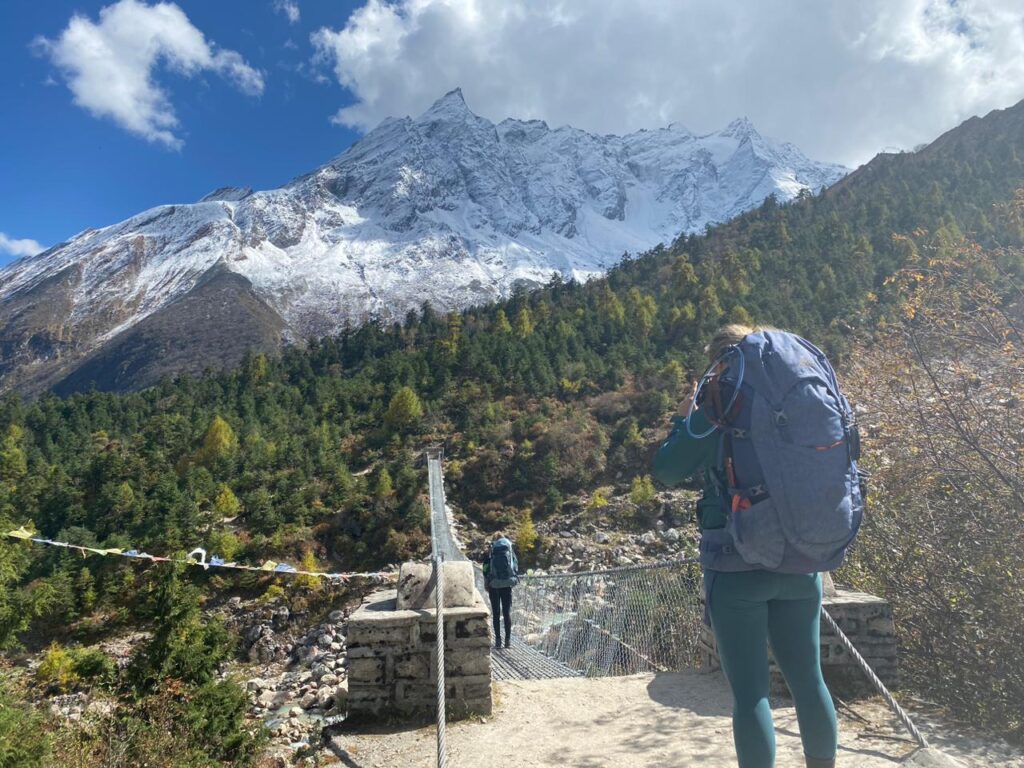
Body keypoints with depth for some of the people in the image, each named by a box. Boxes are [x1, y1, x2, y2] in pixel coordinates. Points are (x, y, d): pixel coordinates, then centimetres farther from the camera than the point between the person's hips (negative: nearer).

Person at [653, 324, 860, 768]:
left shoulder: (720, 402, -8)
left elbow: (668, 472, -5)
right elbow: (841, 467, 19)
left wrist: (684, 418, 8)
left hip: (739, 565, -5)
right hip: (801, 563, 6)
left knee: (749, 692, 2)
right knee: (808, 680, 18)